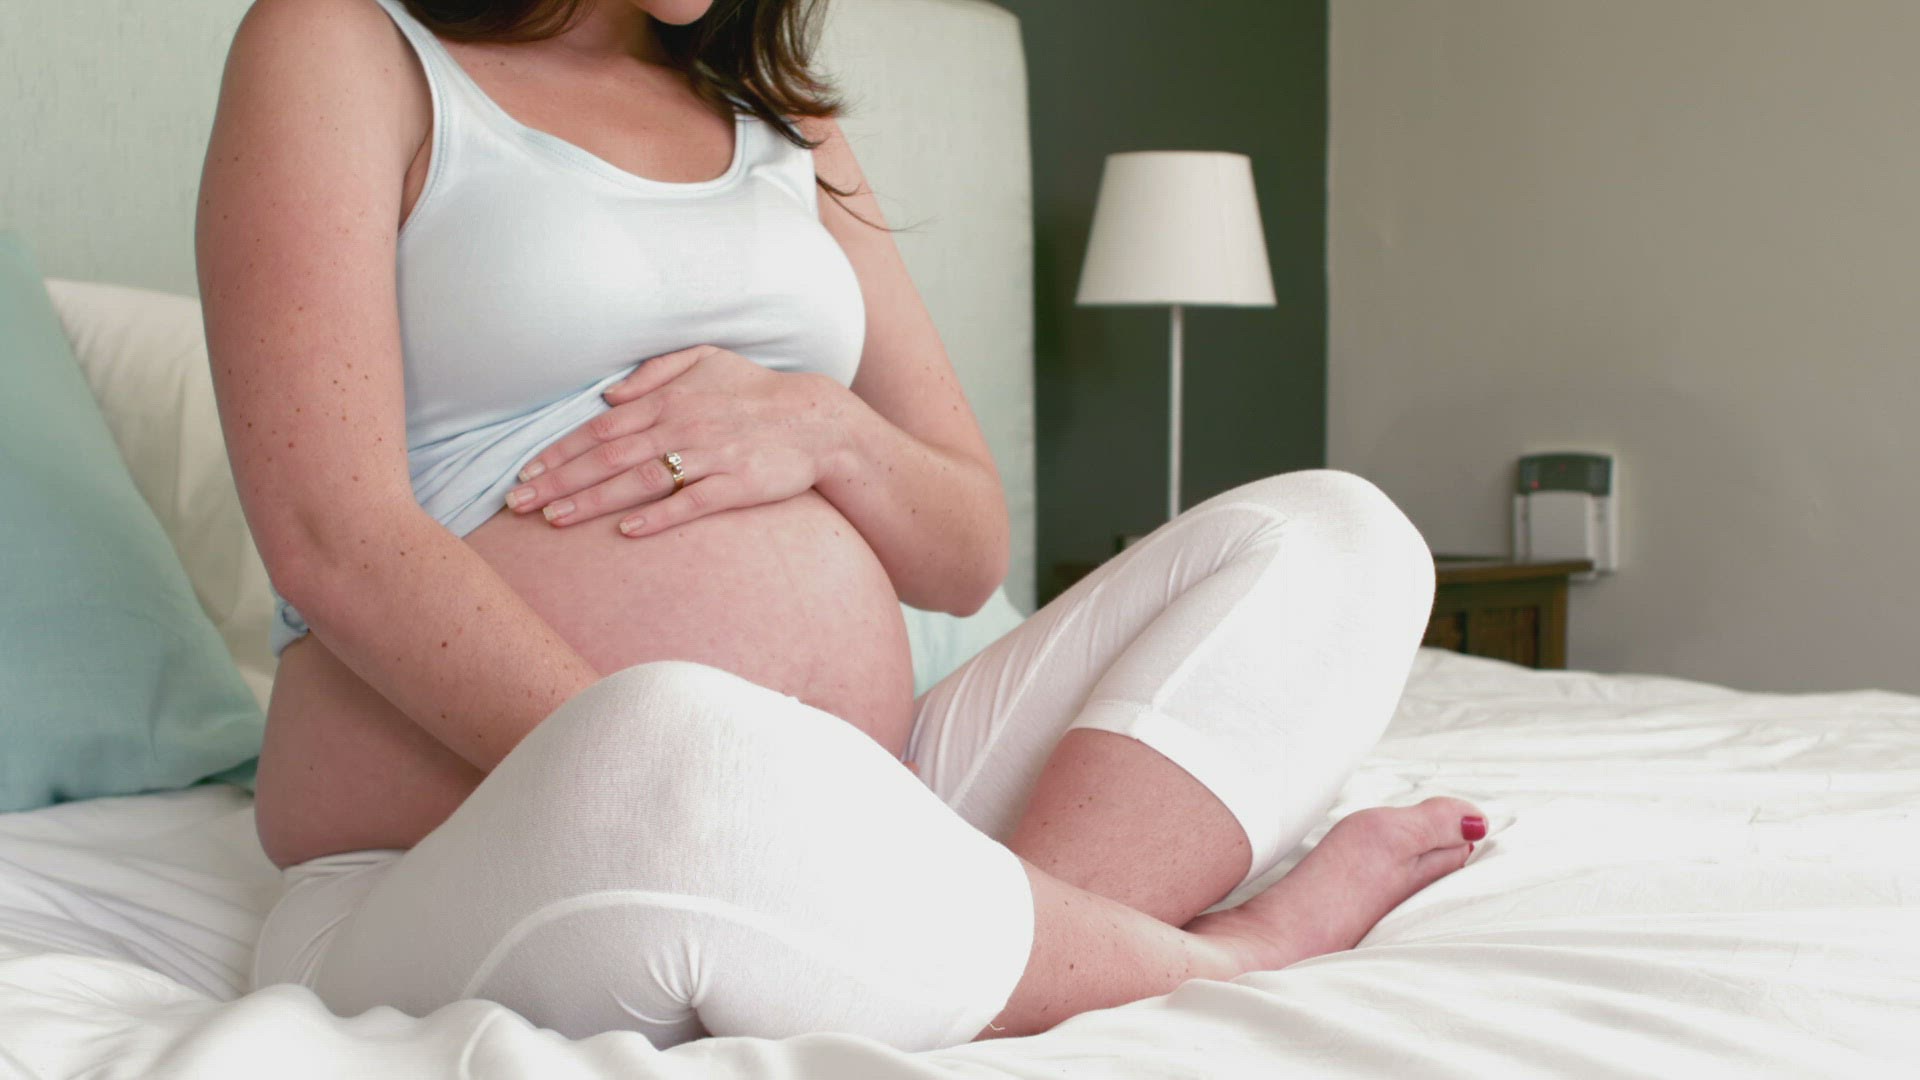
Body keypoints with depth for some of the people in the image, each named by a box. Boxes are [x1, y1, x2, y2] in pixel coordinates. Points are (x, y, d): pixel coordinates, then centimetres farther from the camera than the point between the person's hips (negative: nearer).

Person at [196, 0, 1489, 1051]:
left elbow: (971, 554, 18)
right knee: (665, 745, -40)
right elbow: (332, 540, -12)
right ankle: (1219, 963, -13)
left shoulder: (782, 127, 21)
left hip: (851, 826, 6)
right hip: (459, 901, -5)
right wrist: (653, 797, -24)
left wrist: (823, 430, -5)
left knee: (1336, 536, -3)